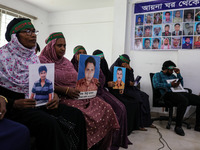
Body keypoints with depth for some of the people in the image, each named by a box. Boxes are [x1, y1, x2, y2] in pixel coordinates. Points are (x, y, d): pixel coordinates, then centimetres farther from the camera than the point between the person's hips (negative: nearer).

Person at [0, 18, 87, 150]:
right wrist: (14, 103, -21)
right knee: (49, 123, -35)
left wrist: (53, 95, -5)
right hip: (12, 106, -6)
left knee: (76, 115, -13)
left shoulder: (34, 57, 14)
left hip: (37, 102, 6)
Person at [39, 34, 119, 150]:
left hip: (79, 95, 7)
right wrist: (66, 90, -20)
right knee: (83, 115, -33)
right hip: (61, 97, -6)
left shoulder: (67, 62, 23)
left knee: (106, 109, -13)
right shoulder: (43, 61, 2)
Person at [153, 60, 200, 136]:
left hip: (180, 93, 7)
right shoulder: (158, 75, 12)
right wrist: (170, 85, -10)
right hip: (168, 94, -7)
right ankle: (178, 126, -26)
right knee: (184, 100, -38)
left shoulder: (172, 75, 32)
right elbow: (156, 85, -8)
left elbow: (181, 84, 28)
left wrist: (179, 74, 18)